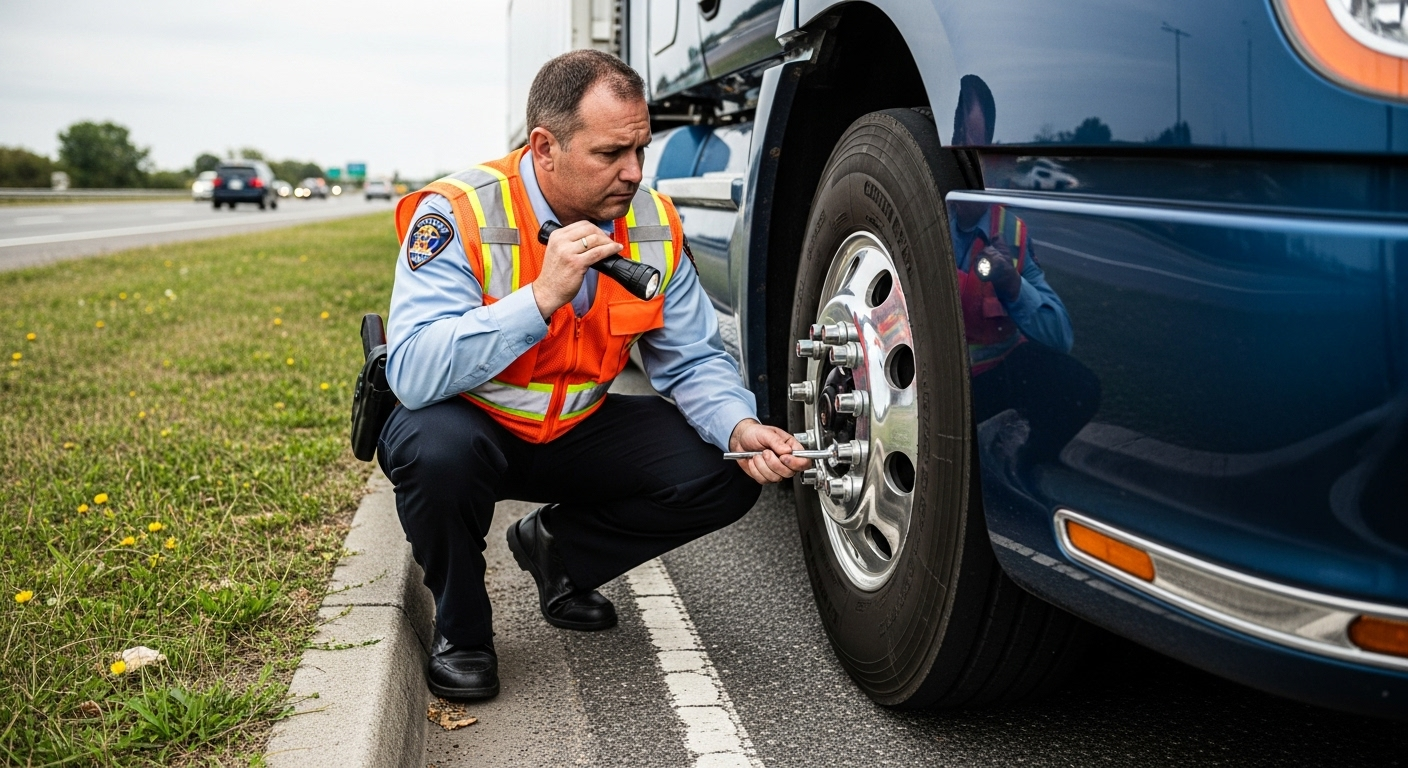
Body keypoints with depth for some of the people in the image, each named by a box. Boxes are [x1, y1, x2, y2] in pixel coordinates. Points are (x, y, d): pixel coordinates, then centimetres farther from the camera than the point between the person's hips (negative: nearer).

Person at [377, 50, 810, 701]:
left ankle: (556, 549, 13)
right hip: (471, 424, -4)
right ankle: (460, 629, -6)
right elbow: (413, 373, -35)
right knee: (439, 449, -38)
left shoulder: (655, 224, -9)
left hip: (579, 430, 4)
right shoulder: (460, 214, -24)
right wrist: (542, 296, -43)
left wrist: (739, 427, -24)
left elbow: (693, 361, -3)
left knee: (723, 478, -13)